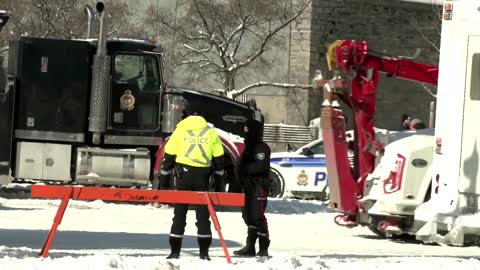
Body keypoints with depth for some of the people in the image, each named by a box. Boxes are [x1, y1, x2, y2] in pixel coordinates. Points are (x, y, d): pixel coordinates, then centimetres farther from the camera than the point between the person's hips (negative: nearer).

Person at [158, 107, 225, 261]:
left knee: (179, 214, 5)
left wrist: (164, 181, 9)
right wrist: (219, 185, 16)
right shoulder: (211, 133, 9)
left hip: (183, 175, -1)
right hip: (203, 177, 1)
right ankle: (204, 252, 4)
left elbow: (168, 157, 3)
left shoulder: (179, 131, 5)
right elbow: (218, 160, 10)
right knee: (203, 215, 7)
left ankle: (175, 251, 2)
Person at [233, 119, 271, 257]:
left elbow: (261, 166, -21)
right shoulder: (249, 147, 21)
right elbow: (243, 165, 22)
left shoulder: (262, 148, -9)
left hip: (258, 186, -10)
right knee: (249, 216, 11)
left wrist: (246, 169, -15)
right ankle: (250, 247, 16)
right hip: (248, 186, 10)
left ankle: (263, 248, -8)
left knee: (257, 216, -12)